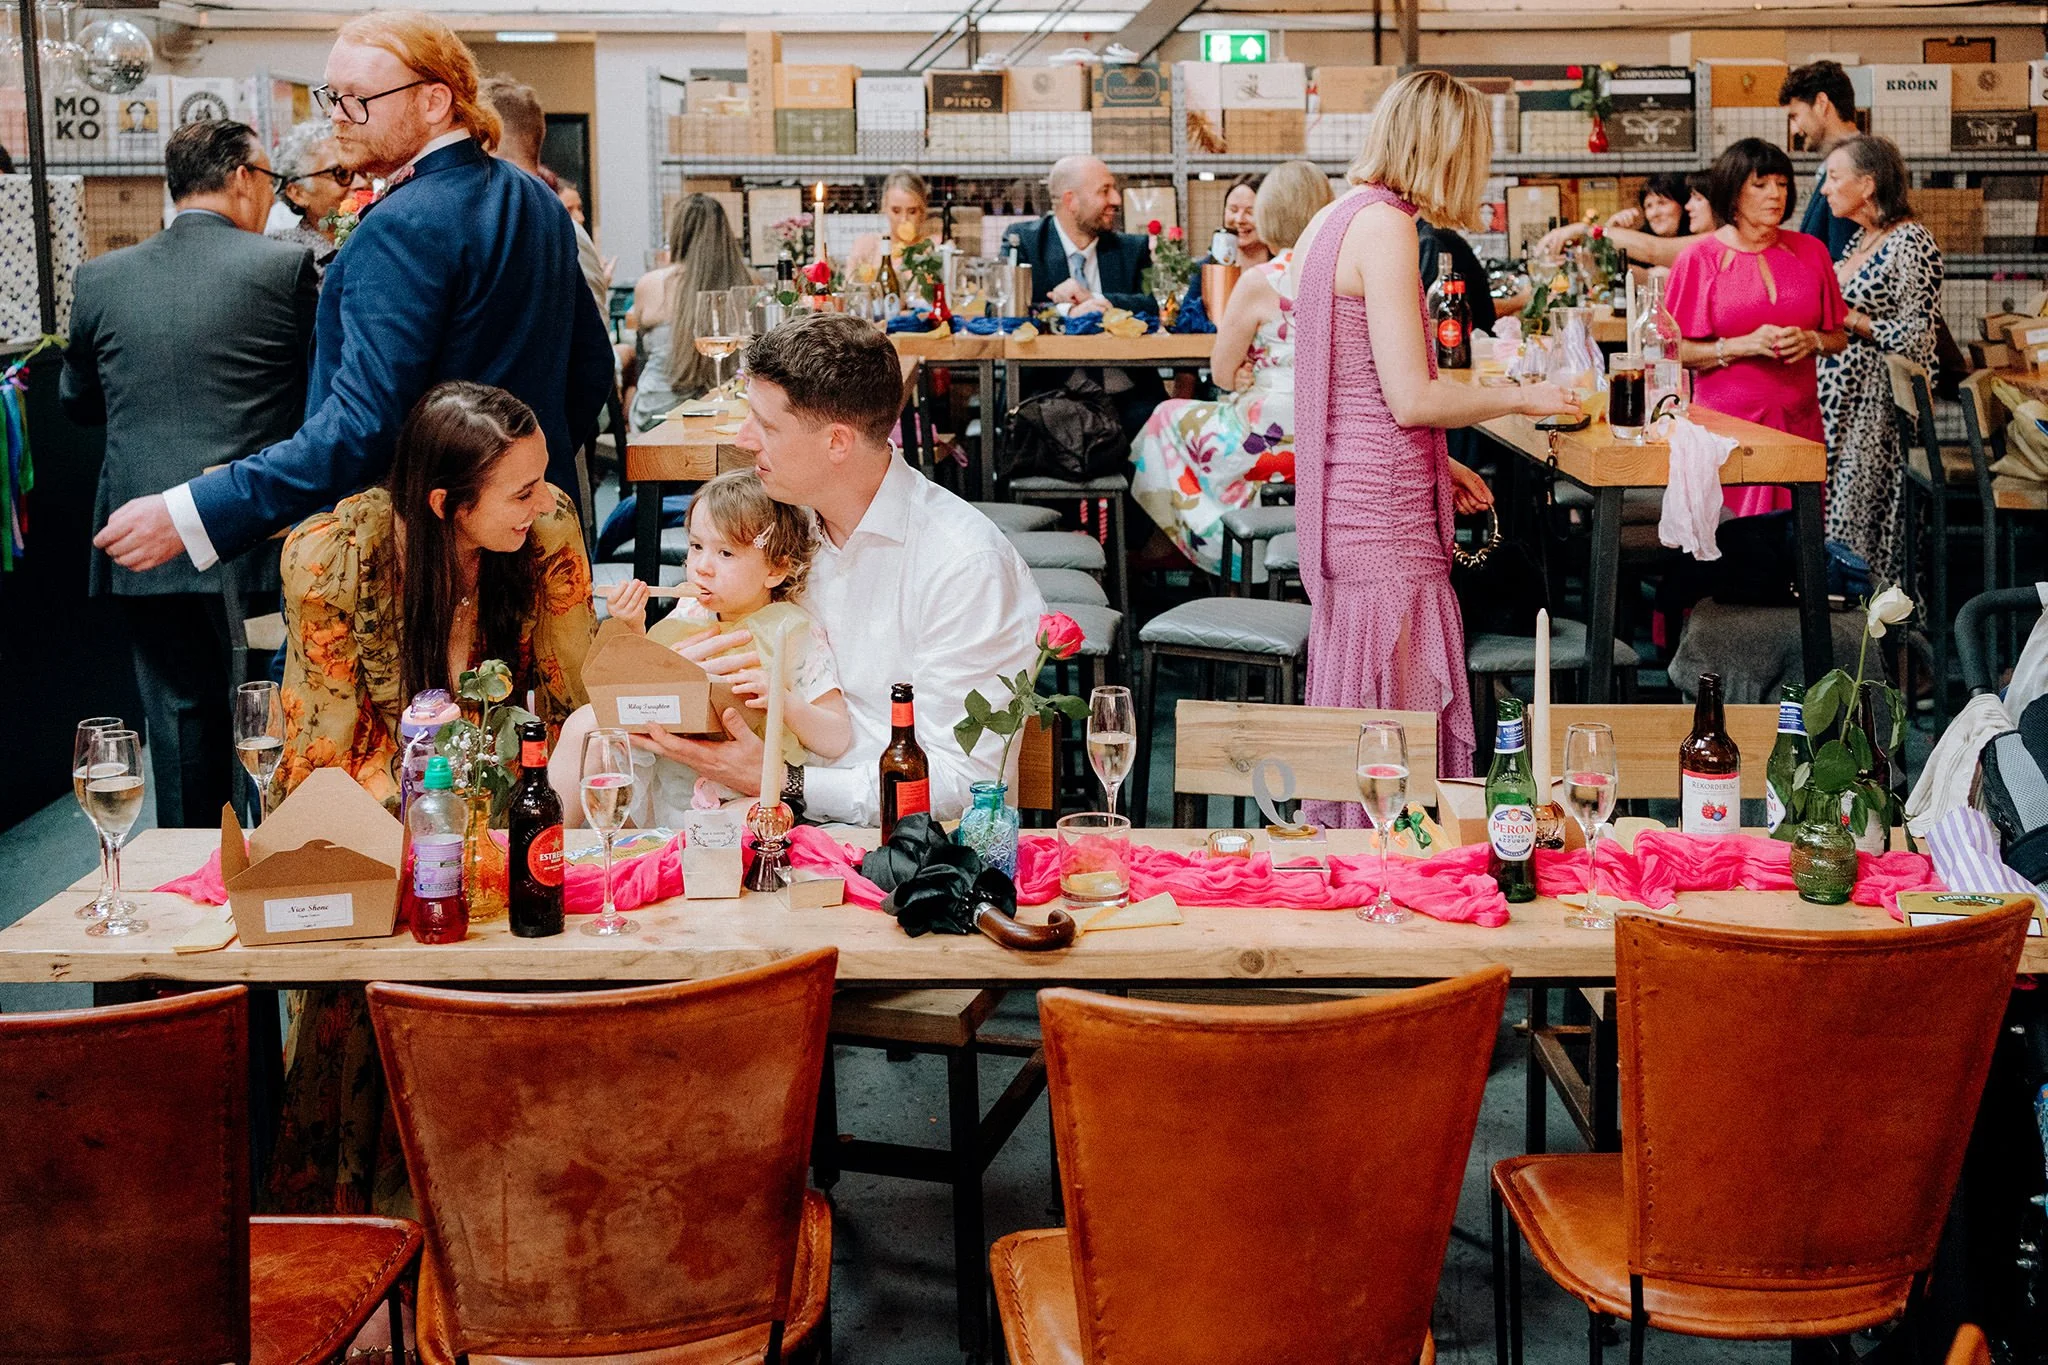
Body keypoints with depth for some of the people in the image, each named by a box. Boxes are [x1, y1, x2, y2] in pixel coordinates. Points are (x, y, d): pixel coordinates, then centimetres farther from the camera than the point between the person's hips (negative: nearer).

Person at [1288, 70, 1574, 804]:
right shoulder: (1384, 224, -13)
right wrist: (1521, 398, -3)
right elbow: (1411, 398, -17)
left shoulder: (1333, 222, 16)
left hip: (1346, 510, 10)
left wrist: (1438, 464, 21)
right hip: (1383, 521, -10)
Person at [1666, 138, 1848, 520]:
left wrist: (1810, 341, -7)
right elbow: (1674, 350, -4)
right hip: (1727, 418, -3)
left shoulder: (1810, 252, 11)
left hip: (1798, 420, 3)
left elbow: (1839, 337, 15)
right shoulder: (1699, 259, 1)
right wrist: (1745, 346, -14)